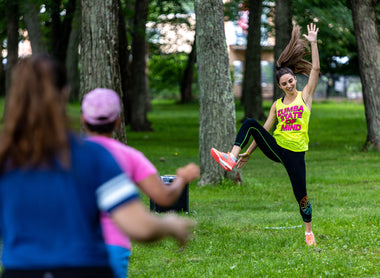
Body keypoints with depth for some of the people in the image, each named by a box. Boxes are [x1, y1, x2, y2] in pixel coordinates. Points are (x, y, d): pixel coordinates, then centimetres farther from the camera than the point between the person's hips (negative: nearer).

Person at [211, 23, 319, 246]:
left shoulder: (305, 96, 2)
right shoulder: (277, 105, 11)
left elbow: (315, 69, -6)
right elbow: (265, 130, 13)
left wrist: (313, 43, -11)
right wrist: (249, 152, 9)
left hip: (296, 153, -3)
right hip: (276, 148, 3)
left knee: (301, 196, -2)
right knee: (250, 123, -18)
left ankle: (308, 231, 21)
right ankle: (232, 158, -29)